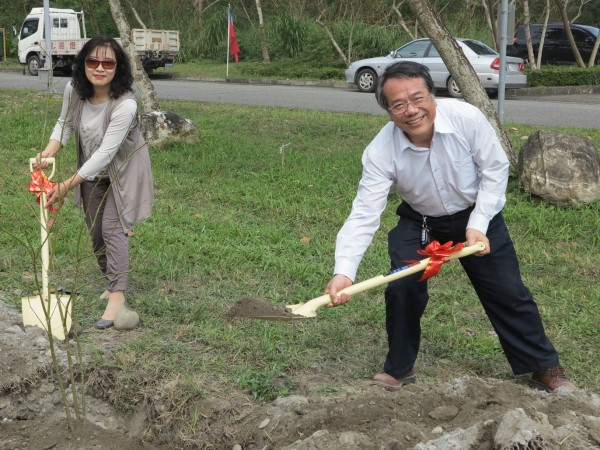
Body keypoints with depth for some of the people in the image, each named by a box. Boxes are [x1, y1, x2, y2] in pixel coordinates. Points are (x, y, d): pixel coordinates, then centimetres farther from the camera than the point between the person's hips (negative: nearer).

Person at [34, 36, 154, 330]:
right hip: (91, 172, 6)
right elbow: (64, 123, -2)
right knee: (95, 231, 15)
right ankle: (113, 283, 33)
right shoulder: (73, 90, -19)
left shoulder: (125, 105, -36)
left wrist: (66, 186, -37)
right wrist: (48, 154, -22)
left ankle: (117, 296, -11)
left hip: (122, 170, -6)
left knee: (113, 228, -15)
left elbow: (105, 153, -37)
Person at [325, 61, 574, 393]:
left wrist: (478, 225, -23)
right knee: (402, 288, -13)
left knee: (507, 292, 4)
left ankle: (545, 368, 22)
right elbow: (364, 215, -33)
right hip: (419, 222, 0)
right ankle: (398, 368, 11)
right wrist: (343, 272, -46)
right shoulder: (380, 152, -29)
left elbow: (495, 169, -16)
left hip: (477, 214, 0)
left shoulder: (466, 117, -31)